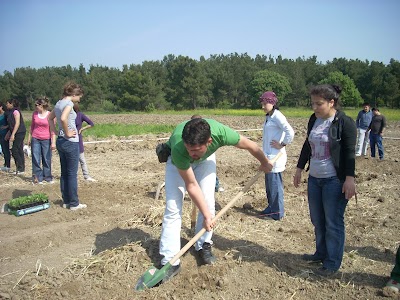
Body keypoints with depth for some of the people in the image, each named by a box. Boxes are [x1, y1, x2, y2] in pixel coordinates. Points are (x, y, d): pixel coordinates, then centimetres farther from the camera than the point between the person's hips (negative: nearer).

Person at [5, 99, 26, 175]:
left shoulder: (16, 111, -11)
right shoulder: (10, 112, 17)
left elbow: (17, 123, -18)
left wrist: (13, 134, -21)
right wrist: (8, 133, 21)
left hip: (19, 133, -9)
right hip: (17, 134, 9)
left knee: (14, 150, -8)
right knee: (19, 151, 10)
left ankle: (21, 169, -3)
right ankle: (21, 169, 14)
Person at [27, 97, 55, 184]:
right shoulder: (35, 114, 4)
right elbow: (32, 126, 15)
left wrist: (53, 142, -10)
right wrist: (29, 138, 16)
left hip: (46, 140, -3)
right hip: (35, 139, 3)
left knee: (47, 160, 6)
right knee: (36, 160, 3)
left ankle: (48, 177, 19)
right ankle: (38, 178, 11)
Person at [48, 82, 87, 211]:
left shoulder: (58, 103, 12)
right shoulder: (69, 103, -14)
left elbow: (50, 118, 24)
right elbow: (63, 118, -31)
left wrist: (56, 132, 15)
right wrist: (67, 133, -18)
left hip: (60, 141, 9)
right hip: (71, 142, -9)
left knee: (64, 173, 14)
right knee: (72, 174, -1)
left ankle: (66, 201, 22)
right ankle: (74, 204, 7)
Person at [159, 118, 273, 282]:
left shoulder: (221, 132, -40)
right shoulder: (178, 149, -44)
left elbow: (251, 145, -18)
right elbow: (191, 185, -30)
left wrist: (265, 163, 0)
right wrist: (206, 215, -25)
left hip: (205, 159, 2)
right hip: (178, 160, -2)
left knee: (208, 202, -7)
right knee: (173, 206, -12)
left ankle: (203, 246, 15)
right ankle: (170, 261, -6)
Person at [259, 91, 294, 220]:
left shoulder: (277, 116, -14)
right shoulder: (268, 116, 13)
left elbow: (290, 132, -25)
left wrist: (282, 144, -14)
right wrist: (265, 154, 13)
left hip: (275, 156, -9)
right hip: (268, 156, 9)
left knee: (275, 183, -1)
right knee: (269, 183, 16)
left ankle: (277, 212, 9)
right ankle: (271, 208, 29)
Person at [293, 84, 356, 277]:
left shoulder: (345, 123, -12)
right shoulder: (314, 120, 7)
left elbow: (349, 153, -14)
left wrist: (349, 179, -19)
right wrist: (299, 169, 17)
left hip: (335, 180, -7)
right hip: (314, 178, 7)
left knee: (333, 223, 1)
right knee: (317, 220, 15)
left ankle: (332, 263, 14)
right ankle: (321, 253, 32)